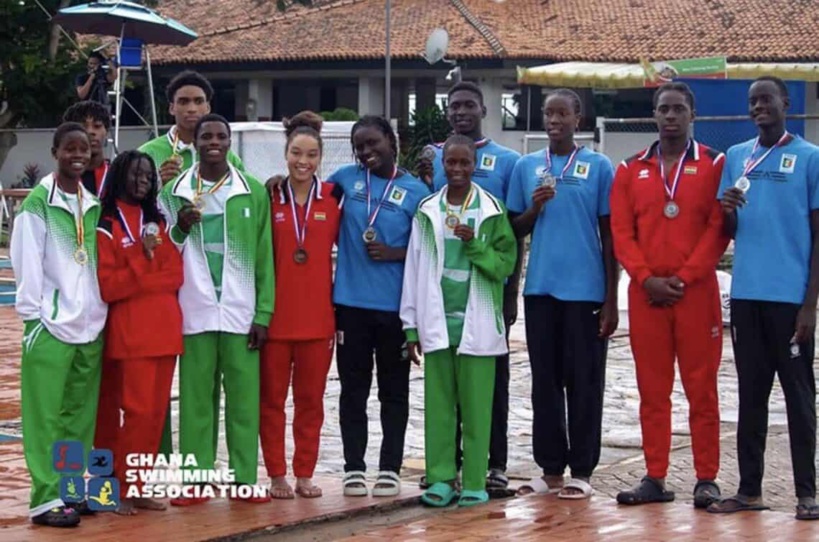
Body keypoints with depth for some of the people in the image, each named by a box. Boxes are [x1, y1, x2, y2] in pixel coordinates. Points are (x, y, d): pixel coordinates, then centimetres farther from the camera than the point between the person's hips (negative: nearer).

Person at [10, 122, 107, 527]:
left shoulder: (94, 204, 11)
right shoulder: (38, 202, -5)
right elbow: (26, 262, -7)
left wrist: (100, 311, 8)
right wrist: (33, 315, -11)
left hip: (90, 325, 6)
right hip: (51, 325, -5)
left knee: (81, 414, 8)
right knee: (46, 415, -4)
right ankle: (46, 499, -4)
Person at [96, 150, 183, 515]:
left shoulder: (158, 222, 16)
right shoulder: (106, 227, -4)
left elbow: (175, 275, 10)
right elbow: (107, 286, -11)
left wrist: (139, 281, -6)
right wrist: (142, 258, -19)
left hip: (165, 330, 6)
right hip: (129, 333, -6)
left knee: (157, 412, 5)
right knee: (138, 411, -10)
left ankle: (138, 487, 12)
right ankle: (120, 490, 0)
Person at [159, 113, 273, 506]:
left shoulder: (253, 192, 3)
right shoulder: (175, 192, 5)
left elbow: (264, 257, 2)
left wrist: (263, 314, -2)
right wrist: (181, 228, -12)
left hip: (241, 312, -1)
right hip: (195, 312, 1)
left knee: (244, 396, 2)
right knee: (196, 396, 4)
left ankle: (245, 477, 8)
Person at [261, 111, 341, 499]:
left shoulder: (333, 198, 2)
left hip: (317, 315, 1)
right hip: (275, 314, -1)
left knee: (311, 398, 8)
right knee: (271, 397, 4)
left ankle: (305, 474, 17)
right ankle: (277, 475, 12)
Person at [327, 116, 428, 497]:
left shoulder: (415, 191, -1)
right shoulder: (348, 178, 6)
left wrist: (394, 253, -13)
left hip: (395, 305, -2)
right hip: (351, 303, 2)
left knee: (394, 390, 6)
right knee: (353, 389, 6)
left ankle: (390, 469, 12)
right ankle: (353, 468, 11)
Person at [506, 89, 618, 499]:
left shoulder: (598, 167, 1)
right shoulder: (526, 167, 9)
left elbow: (609, 235, 2)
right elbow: (514, 230, 13)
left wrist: (610, 300, -2)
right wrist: (534, 208, -9)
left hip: (585, 292, -3)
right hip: (540, 290, 3)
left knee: (584, 383, 2)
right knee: (545, 382, 7)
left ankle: (581, 471, 8)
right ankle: (550, 468, 15)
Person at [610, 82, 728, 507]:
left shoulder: (714, 164, 2)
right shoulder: (631, 170, 10)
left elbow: (719, 228, -5)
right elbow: (621, 232, 5)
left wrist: (684, 278, -12)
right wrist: (647, 279, -8)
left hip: (697, 292, -3)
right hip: (645, 294, 3)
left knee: (701, 389, -1)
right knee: (652, 390, 6)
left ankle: (706, 479, 3)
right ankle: (655, 479, 11)